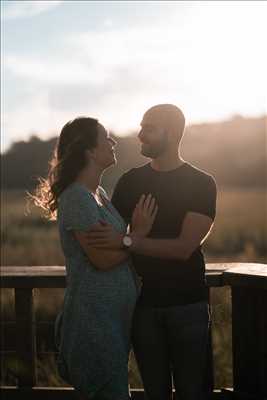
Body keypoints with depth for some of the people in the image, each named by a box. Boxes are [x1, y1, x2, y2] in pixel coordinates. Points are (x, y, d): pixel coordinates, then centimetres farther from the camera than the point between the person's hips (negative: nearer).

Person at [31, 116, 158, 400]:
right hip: (95, 317, -9)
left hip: (115, 315, 9)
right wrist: (139, 232, -8)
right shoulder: (77, 198, -16)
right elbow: (103, 258, -18)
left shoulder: (100, 194, 14)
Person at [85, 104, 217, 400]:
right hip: (143, 304, 3)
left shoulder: (202, 184, -5)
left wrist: (127, 241, -25)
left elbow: (185, 247, -15)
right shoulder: (130, 182, 6)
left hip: (187, 305, -2)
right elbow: (111, 236, 10)